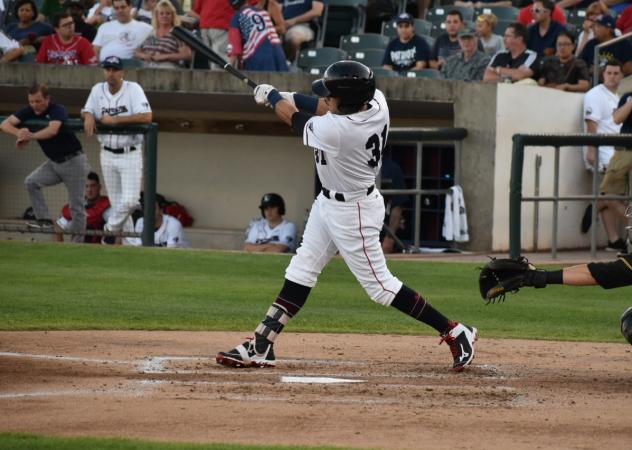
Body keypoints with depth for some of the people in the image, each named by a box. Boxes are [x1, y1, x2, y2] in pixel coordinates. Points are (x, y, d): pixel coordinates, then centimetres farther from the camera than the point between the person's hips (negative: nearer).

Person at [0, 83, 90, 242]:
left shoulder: (58, 110, -23)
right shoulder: (29, 112, -6)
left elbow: (52, 130, -43)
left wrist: (30, 136, -46)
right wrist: (19, 132, -31)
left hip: (73, 161, -6)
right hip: (54, 162, 6)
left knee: (76, 205, -4)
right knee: (32, 181, -16)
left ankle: (77, 240, 3)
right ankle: (44, 220, -11)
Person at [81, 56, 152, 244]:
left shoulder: (133, 89, -11)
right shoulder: (98, 90, 5)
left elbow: (147, 116, -22)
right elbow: (86, 111, 15)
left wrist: (115, 120, -21)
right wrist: (89, 116, -10)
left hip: (130, 155, -4)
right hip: (107, 155, 5)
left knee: (130, 200, -14)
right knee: (116, 202, 7)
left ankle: (111, 229, 7)